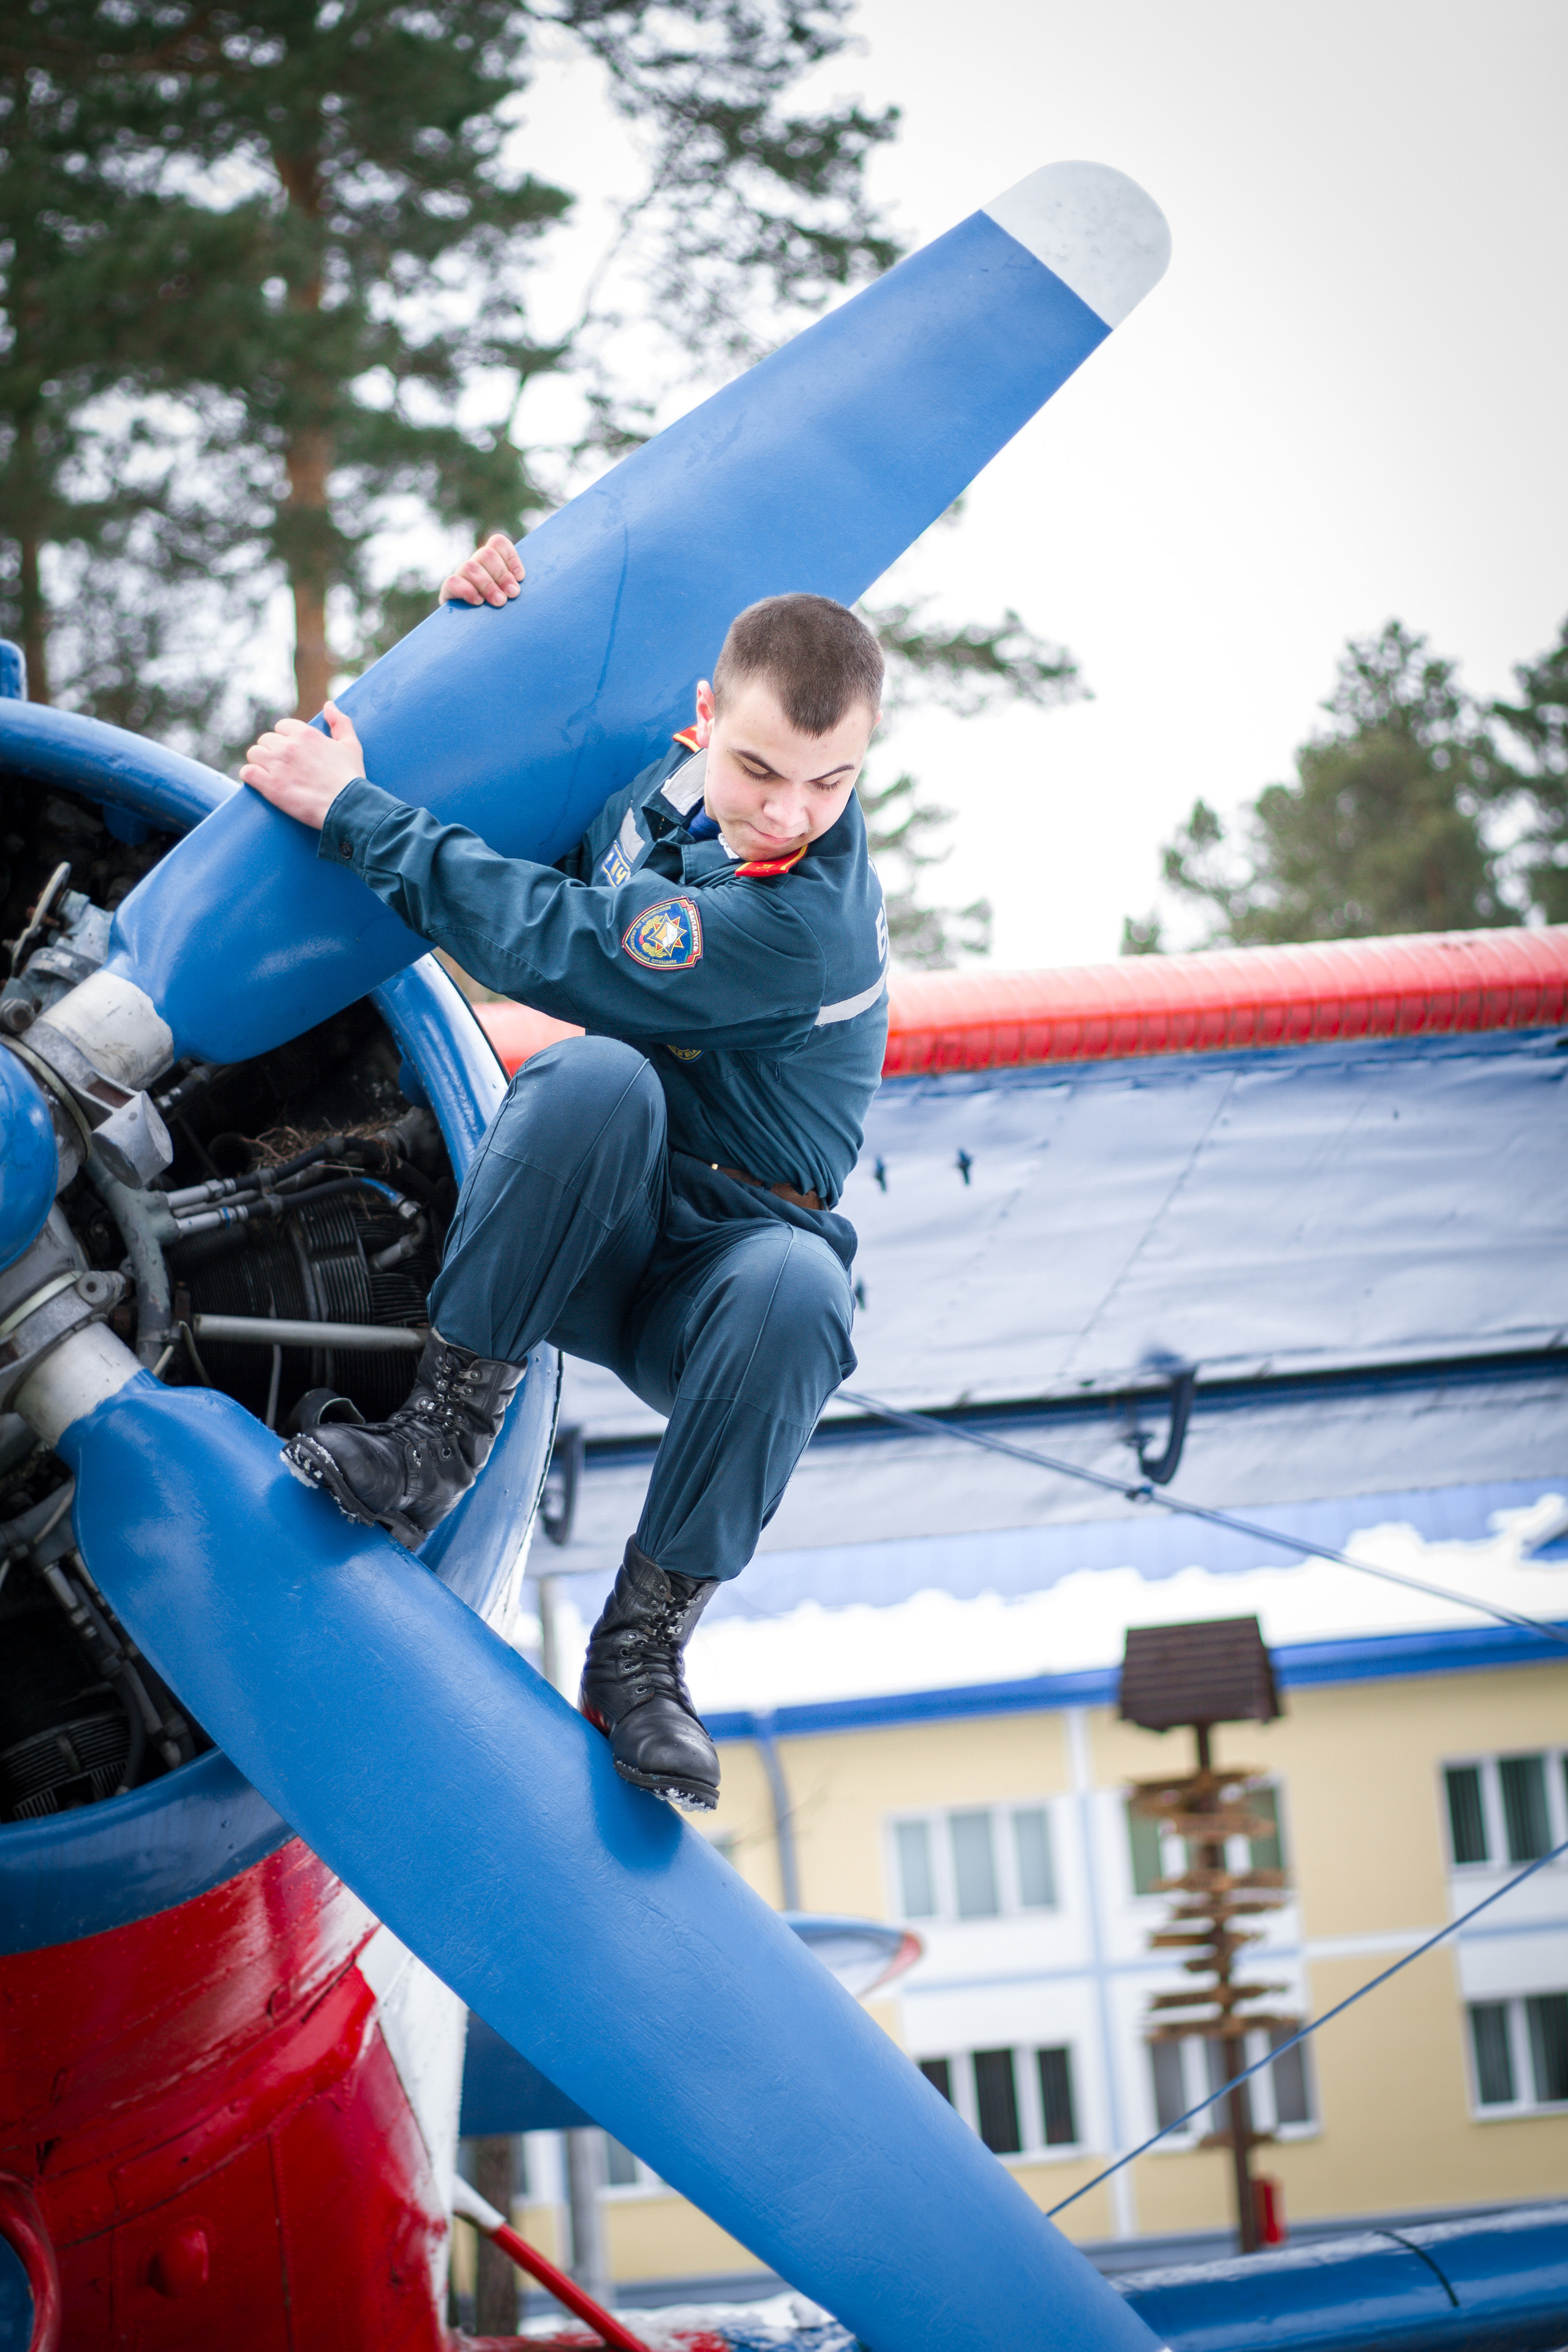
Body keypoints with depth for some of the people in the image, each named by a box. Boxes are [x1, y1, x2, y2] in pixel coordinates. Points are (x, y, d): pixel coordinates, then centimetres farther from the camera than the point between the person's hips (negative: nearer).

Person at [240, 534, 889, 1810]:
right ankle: (442, 1429, -23)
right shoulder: (655, 774, -2)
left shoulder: (806, 919, -25)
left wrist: (354, 812, -16)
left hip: (712, 1266, -4)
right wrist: (500, 613, 1)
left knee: (794, 1292, -41)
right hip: (570, 1241, 4)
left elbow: (557, 948, -25)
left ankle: (643, 1642, -26)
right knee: (598, 1078, -32)